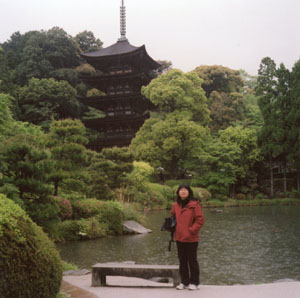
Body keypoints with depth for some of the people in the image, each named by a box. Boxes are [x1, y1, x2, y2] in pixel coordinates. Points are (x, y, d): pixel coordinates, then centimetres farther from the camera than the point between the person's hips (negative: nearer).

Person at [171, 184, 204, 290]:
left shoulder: (194, 204, -11)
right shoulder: (175, 205, 5)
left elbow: (200, 220, -12)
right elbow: (172, 217, 21)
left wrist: (191, 230, -15)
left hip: (191, 238, -5)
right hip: (179, 238, 5)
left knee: (192, 260, 6)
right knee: (182, 260, 14)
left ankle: (194, 283, 18)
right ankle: (184, 282, 26)